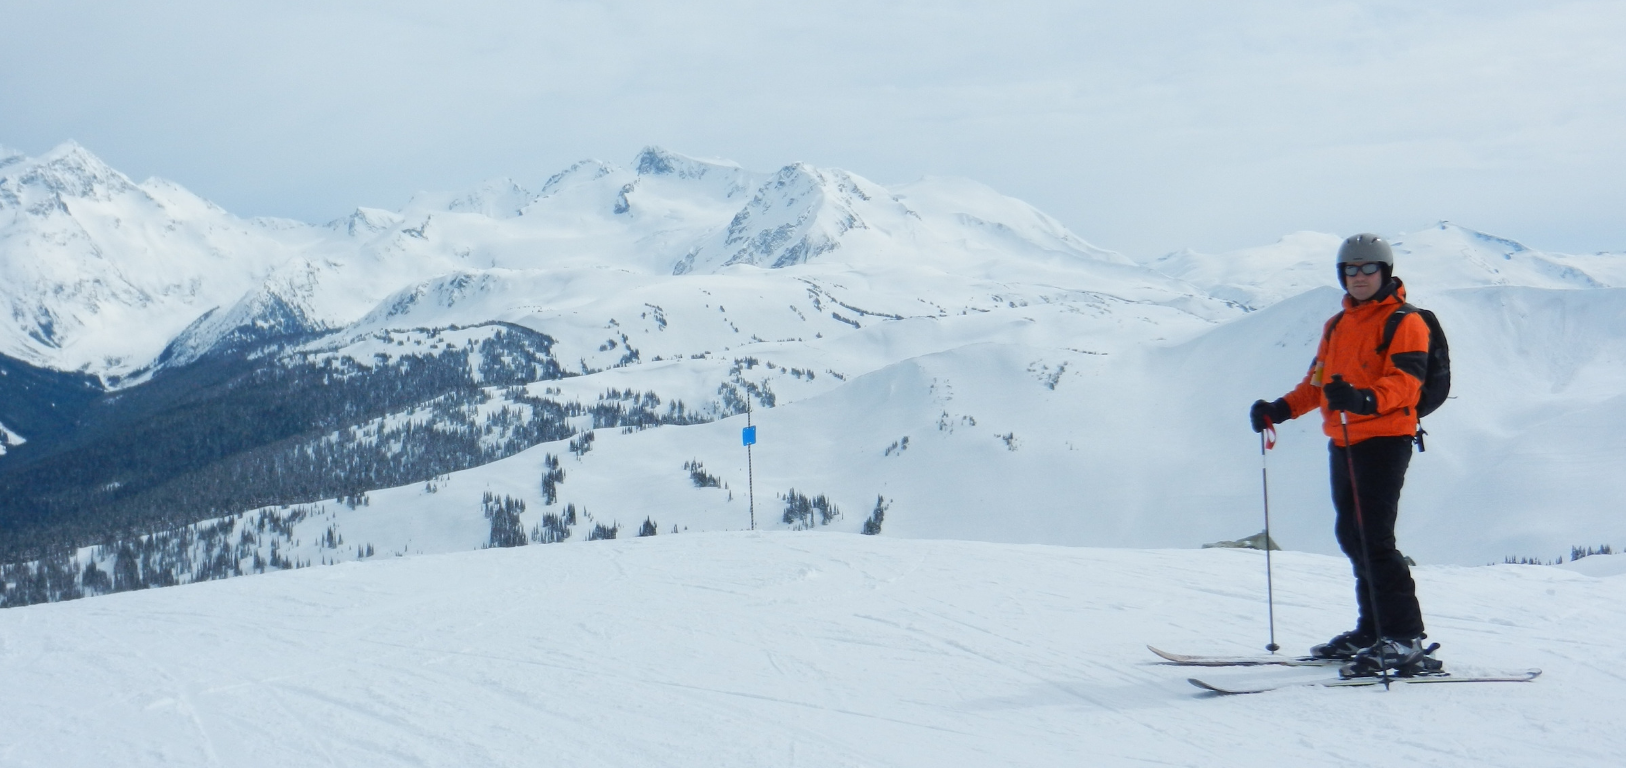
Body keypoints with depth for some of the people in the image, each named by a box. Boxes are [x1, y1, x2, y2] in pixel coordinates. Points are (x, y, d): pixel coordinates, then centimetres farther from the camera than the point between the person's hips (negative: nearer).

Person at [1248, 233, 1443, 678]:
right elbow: (1317, 382, 25)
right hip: (1343, 442, 8)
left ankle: (1405, 640, -14)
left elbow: (1405, 379, -18)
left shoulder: (1404, 323, -4)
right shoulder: (1336, 326, 21)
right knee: (1352, 537, 11)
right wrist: (1279, 410, 9)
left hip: (1384, 439, -8)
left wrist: (1365, 400, -36)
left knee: (1372, 537, -15)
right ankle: (1372, 629, 22)